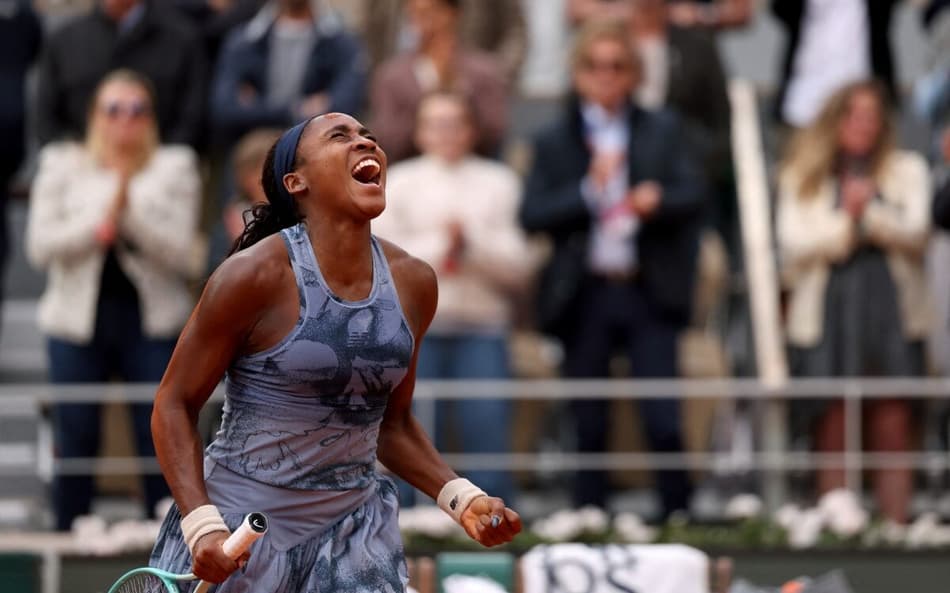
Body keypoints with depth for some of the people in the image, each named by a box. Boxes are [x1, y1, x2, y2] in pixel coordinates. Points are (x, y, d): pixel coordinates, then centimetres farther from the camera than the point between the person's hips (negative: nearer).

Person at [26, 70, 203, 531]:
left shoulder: (175, 167, 4)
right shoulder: (61, 164, 6)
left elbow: (180, 253, -8)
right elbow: (40, 245, -4)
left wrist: (129, 205, -18)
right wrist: (99, 225, -17)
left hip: (152, 322, -1)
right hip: (78, 320, 1)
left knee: (162, 439, -2)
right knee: (75, 440, 4)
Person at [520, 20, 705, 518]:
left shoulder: (662, 131, 11)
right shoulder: (554, 142, 8)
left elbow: (693, 193, 2)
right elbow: (532, 214, -3)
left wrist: (658, 199, -19)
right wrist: (590, 188, -14)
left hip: (648, 292, 0)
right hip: (585, 295, 0)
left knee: (665, 421, -6)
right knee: (589, 426, 5)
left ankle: (677, 515, 3)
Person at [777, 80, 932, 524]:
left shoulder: (907, 171, 15)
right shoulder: (803, 177, 14)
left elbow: (915, 234, 2)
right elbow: (793, 246, 2)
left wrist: (869, 213, -13)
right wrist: (847, 221, -7)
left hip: (891, 311, 0)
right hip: (826, 311, 0)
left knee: (892, 433, -5)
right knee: (832, 436, -5)